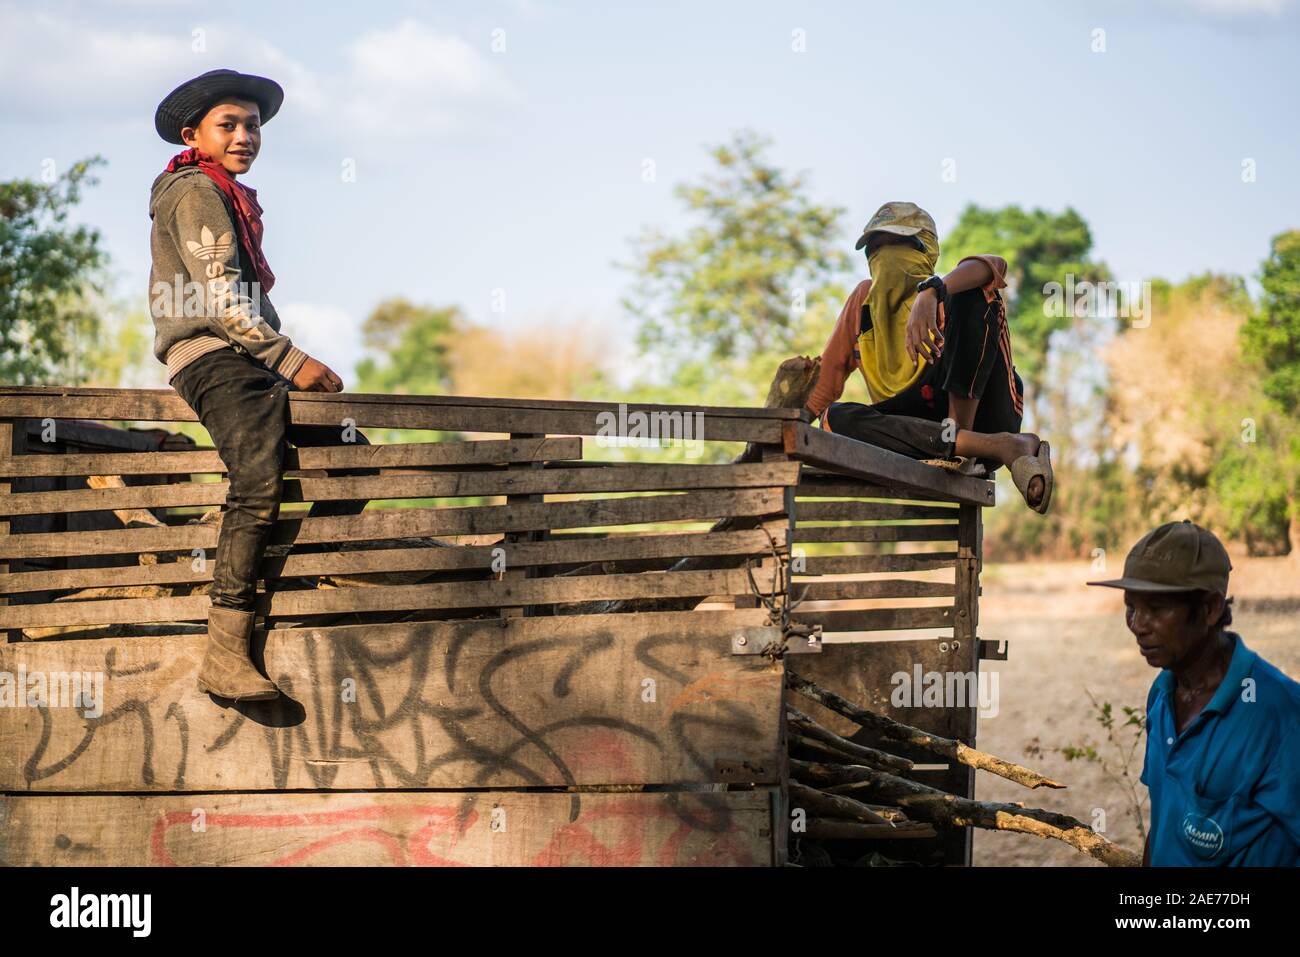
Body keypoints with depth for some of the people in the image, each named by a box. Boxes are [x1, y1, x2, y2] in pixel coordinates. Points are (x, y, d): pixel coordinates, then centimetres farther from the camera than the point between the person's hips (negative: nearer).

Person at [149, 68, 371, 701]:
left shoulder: (234, 198, 26)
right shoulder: (195, 192, -5)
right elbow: (220, 298, -14)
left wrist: (293, 362, 12)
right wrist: (292, 360, -15)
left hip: (253, 362, 10)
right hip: (210, 359, -10)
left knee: (352, 454, 5)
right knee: (260, 483, -28)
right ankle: (224, 656, -35)